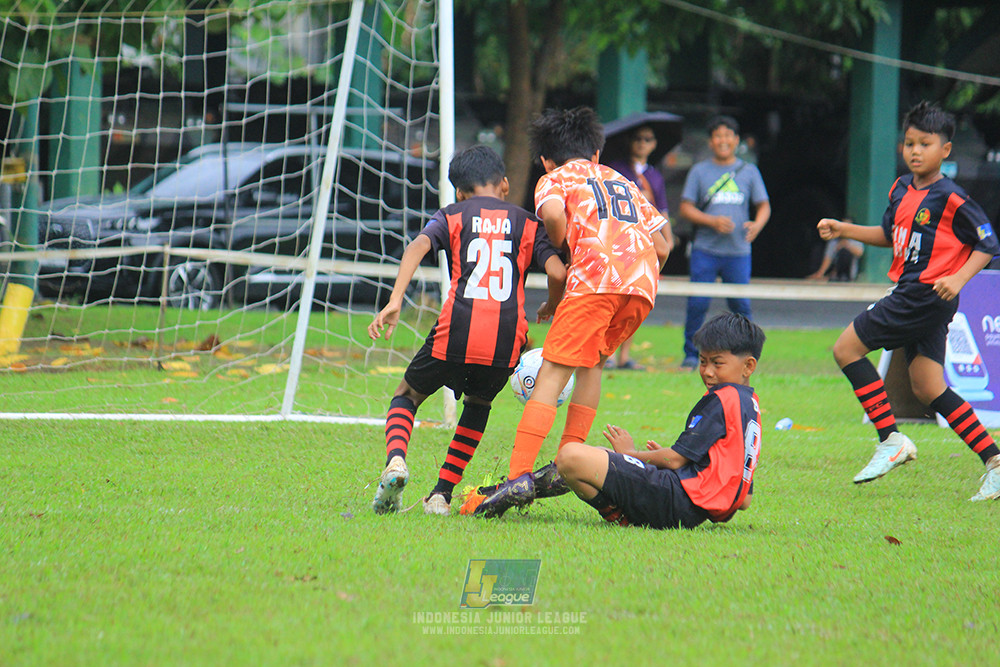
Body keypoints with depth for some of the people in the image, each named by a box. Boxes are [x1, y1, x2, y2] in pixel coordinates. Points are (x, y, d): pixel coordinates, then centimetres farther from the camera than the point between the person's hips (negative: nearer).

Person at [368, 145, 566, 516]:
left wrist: (395, 300, -11)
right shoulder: (528, 223, 20)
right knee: (478, 403, 30)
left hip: (456, 332, -1)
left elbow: (418, 246, -2)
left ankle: (396, 459, -9)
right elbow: (557, 274, 6)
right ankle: (442, 494, 19)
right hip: (507, 339, 1)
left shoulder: (452, 216, 18)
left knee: (407, 395, 22)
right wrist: (551, 308, 28)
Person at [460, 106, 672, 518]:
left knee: (551, 373, -8)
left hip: (595, 274, -6)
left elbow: (553, 212, -6)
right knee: (592, 363, 25)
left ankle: (519, 477, -19)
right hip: (643, 285, 6)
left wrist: (559, 252, 11)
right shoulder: (624, 182, 35)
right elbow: (662, 247, 26)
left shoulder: (555, 179, 19)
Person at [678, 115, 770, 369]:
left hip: (738, 251, 1)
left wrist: (757, 224, -11)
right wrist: (712, 221, -12)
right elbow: (686, 207, 3)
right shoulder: (699, 171, 7)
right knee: (697, 303, -5)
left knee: (741, 305, -1)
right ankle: (691, 355, 6)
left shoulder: (749, 171, 10)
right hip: (705, 250, 0)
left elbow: (764, 205, 11)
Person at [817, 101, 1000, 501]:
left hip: (927, 296, -9)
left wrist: (959, 278, -22)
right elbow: (891, 235, 27)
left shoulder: (949, 197, -13)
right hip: (909, 296, 9)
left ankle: (891, 440, -5)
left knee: (847, 348, -7)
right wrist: (843, 230, 18)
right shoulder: (902, 190, 12)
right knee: (928, 389, 7)